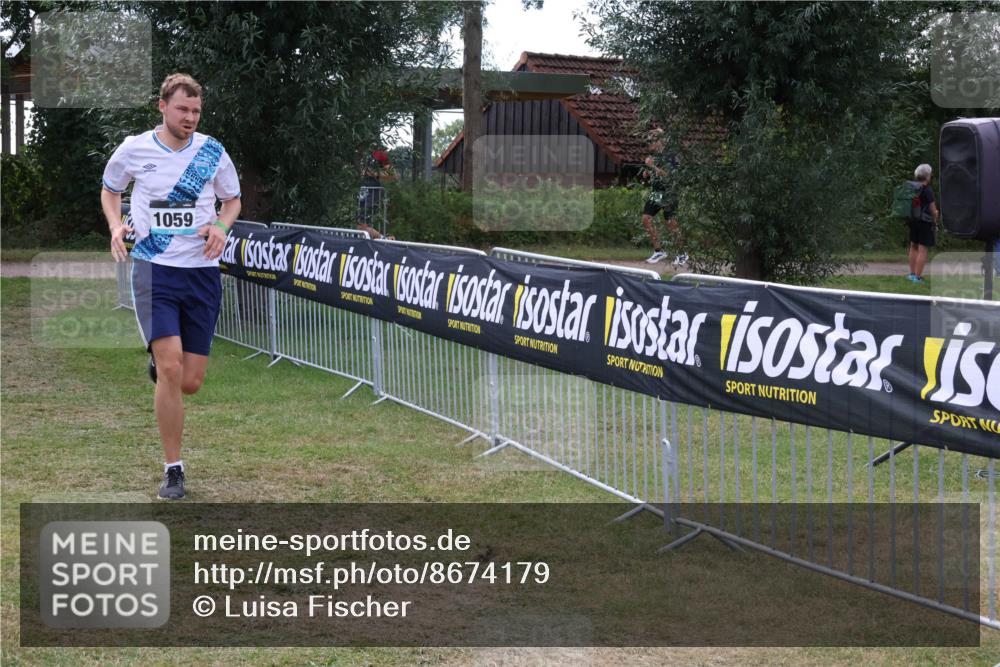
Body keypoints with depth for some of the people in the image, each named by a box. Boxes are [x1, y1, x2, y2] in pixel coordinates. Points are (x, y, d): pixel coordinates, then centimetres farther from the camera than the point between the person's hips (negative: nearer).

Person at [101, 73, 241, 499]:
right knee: (171, 371, -17)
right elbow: (110, 190, 18)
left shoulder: (212, 152, 2)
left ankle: (158, 361, 41)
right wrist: (116, 226, -2)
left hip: (202, 271, 2)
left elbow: (232, 200, 16)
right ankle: (173, 470, -5)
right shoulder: (134, 149, 0)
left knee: (190, 382, 2)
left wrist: (221, 227, -6)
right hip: (153, 270, -2)